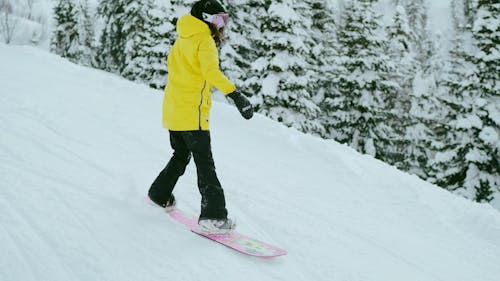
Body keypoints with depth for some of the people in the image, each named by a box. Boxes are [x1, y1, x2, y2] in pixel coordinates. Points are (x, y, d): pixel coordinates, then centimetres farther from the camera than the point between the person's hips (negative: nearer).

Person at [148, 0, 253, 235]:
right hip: (192, 114, -8)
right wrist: (235, 94, -38)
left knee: (181, 156, 26)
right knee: (205, 164, -7)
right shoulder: (204, 40, -11)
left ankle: (160, 194, 38)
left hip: (172, 110, 8)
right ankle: (213, 216, -11)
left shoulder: (182, 40, 15)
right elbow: (211, 71, -28)